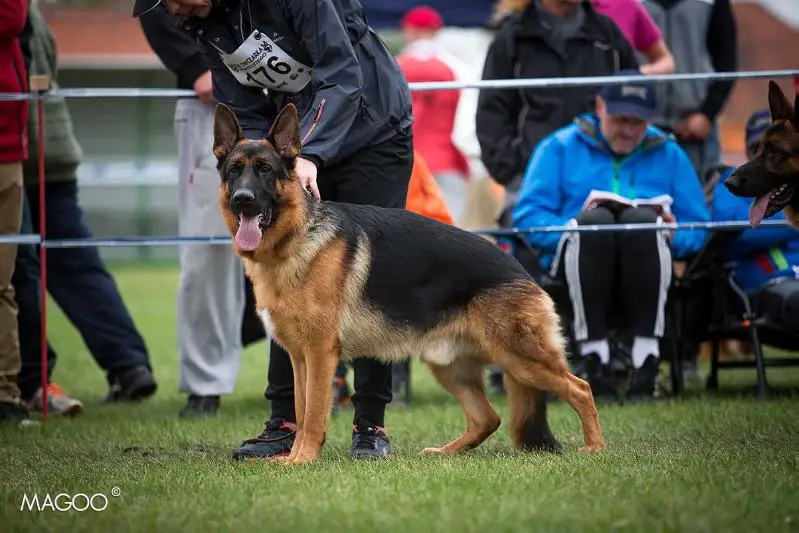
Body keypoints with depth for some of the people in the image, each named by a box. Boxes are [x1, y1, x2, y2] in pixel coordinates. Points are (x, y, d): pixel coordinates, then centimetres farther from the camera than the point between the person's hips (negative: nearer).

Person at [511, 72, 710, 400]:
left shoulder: (668, 154, 20)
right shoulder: (560, 147, 15)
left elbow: (698, 230, 15)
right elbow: (527, 216, 4)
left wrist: (673, 236, -8)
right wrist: (570, 229, -14)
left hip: (646, 272, 1)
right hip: (573, 267, -1)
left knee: (641, 218, -32)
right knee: (593, 219, -34)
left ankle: (646, 355, -37)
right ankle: (593, 357, -36)